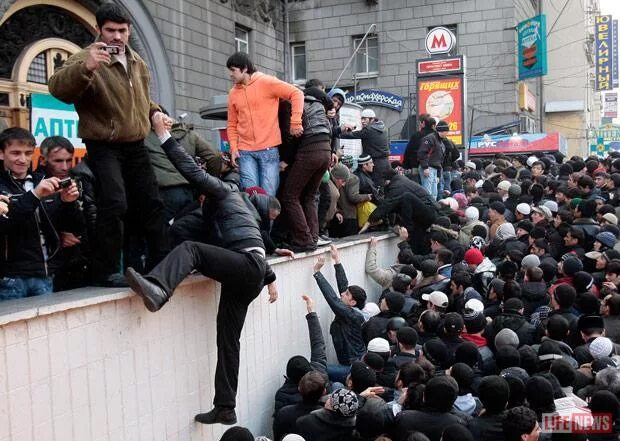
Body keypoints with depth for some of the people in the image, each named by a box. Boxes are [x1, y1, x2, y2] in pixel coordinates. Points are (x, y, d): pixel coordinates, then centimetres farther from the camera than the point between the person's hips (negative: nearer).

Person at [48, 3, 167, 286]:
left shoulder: (138, 63, 11)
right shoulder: (86, 59, -12)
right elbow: (57, 88, -31)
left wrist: (156, 113, 11)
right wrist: (84, 68, -45)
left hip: (135, 146, 7)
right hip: (104, 147, -7)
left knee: (151, 204, 11)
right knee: (114, 204, -21)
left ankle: (160, 263, 25)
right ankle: (107, 272, -9)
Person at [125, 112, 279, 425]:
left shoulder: (223, 190, 7)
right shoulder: (223, 201, 32)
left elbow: (192, 171, -11)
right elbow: (249, 241, 34)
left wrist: (163, 134, -8)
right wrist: (270, 278, 37)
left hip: (248, 266, -9)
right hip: (247, 274, 9)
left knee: (189, 248, -24)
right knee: (227, 339, 7)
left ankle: (157, 289, -50)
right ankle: (225, 409, 10)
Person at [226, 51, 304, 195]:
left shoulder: (266, 82, -3)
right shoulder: (233, 93, 12)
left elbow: (296, 94, -6)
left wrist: (295, 123, -13)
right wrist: (233, 147, 4)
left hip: (269, 149, -3)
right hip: (245, 152, 4)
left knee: (268, 195, -3)